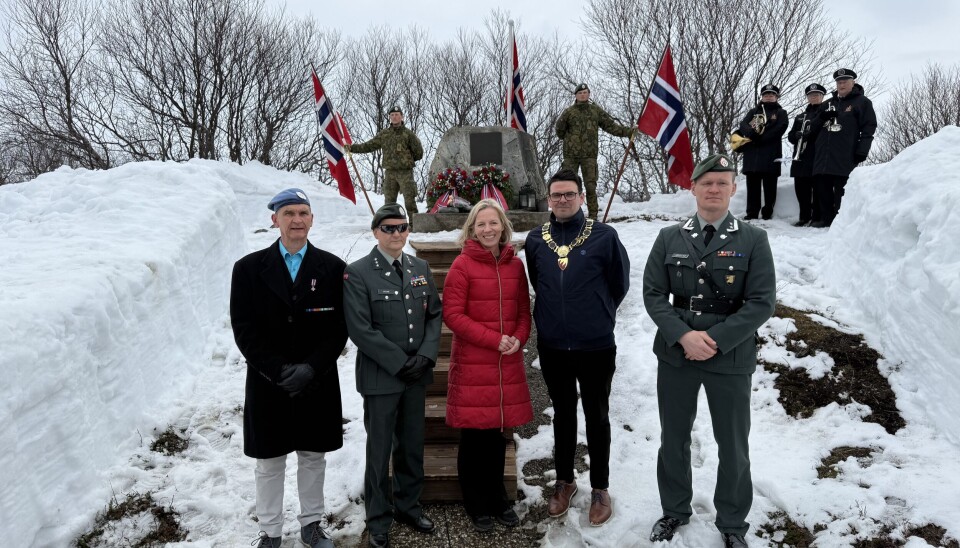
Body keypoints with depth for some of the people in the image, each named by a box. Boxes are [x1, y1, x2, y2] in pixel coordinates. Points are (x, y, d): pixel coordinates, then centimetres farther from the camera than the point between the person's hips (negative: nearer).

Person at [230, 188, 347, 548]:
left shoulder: (332, 268, -2)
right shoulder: (249, 268, -3)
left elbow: (339, 328, -4)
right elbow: (244, 330, -6)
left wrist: (311, 368, -15)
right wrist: (279, 371, -15)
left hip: (317, 384, 1)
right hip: (268, 384, -1)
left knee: (313, 457, 14)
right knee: (269, 462, 11)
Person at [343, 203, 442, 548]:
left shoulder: (420, 268, 8)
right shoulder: (358, 273, -9)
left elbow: (435, 315, 8)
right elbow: (360, 329, -15)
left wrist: (426, 355, -7)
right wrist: (400, 362, -15)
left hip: (417, 375, 5)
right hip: (380, 377, -5)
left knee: (412, 445, 16)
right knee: (379, 450, 6)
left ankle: (408, 506, 34)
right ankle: (378, 519, 22)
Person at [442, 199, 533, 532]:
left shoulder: (515, 265, 7)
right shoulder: (462, 265, -6)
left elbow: (523, 311, 12)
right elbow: (452, 314, -10)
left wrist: (518, 339, -8)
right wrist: (494, 339, -16)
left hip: (507, 363, 4)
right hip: (472, 364, -4)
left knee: (498, 433, 13)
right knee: (474, 435, 6)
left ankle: (497, 499, 30)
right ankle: (476, 505, 22)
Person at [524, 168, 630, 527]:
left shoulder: (604, 236, -9)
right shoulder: (535, 240, 1)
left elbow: (620, 281, 2)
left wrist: (600, 315, 8)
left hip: (596, 346, -3)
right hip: (552, 347, 3)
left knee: (596, 417, 10)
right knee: (562, 415, 17)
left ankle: (600, 489, 25)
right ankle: (564, 482, 32)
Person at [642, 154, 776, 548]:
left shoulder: (753, 240, -4)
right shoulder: (669, 239, 2)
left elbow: (762, 302, -9)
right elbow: (653, 294, -1)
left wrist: (716, 340, -17)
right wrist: (684, 335, -15)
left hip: (731, 358, -2)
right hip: (675, 354, 2)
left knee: (733, 446, 11)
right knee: (673, 439, 15)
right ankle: (675, 510, 36)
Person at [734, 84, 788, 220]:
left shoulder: (781, 113, 12)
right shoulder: (753, 111, 21)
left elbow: (779, 130, -5)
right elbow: (743, 125, 5)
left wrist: (760, 138, -14)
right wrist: (752, 133, -17)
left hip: (771, 154, -3)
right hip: (751, 154, 3)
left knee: (769, 186, -3)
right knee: (752, 184, 3)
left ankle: (767, 213, 0)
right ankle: (752, 213, 5)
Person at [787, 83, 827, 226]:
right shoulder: (800, 117, 25)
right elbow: (790, 136, 17)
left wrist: (810, 134, -17)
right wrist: (798, 135, -4)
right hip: (800, 157, 5)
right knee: (801, 188, 3)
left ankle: (817, 218, -4)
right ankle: (804, 217, 11)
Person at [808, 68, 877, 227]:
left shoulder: (862, 102, 6)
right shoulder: (828, 103, 23)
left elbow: (868, 129, -2)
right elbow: (814, 129, 23)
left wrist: (862, 151, -12)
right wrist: (821, 118, 1)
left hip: (845, 157, -5)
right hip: (823, 155, 6)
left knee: (841, 190, -7)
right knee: (823, 188, 3)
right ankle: (826, 219, 11)